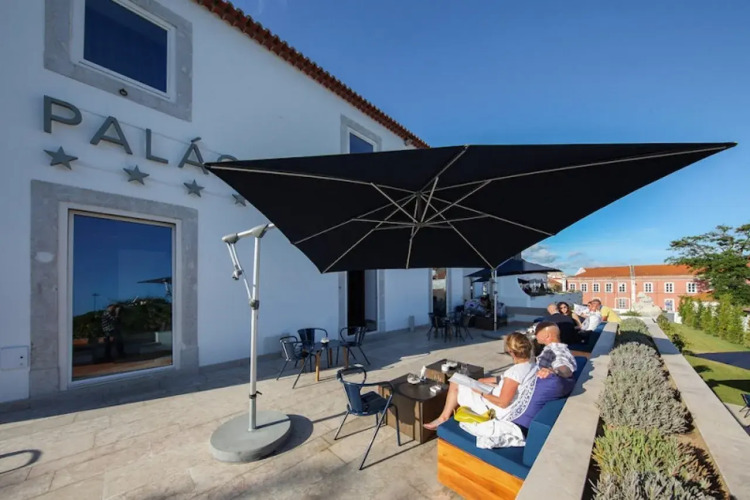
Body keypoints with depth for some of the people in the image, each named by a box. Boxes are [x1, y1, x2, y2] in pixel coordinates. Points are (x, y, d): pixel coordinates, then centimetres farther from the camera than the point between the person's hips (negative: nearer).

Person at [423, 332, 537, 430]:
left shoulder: (515, 372, -32)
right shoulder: (533, 365, -6)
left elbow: (502, 403, -28)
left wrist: (482, 393, -14)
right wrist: (496, 380, 7)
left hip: (500, 412, -9)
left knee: (455, 385, 2)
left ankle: (444, 418, 23)